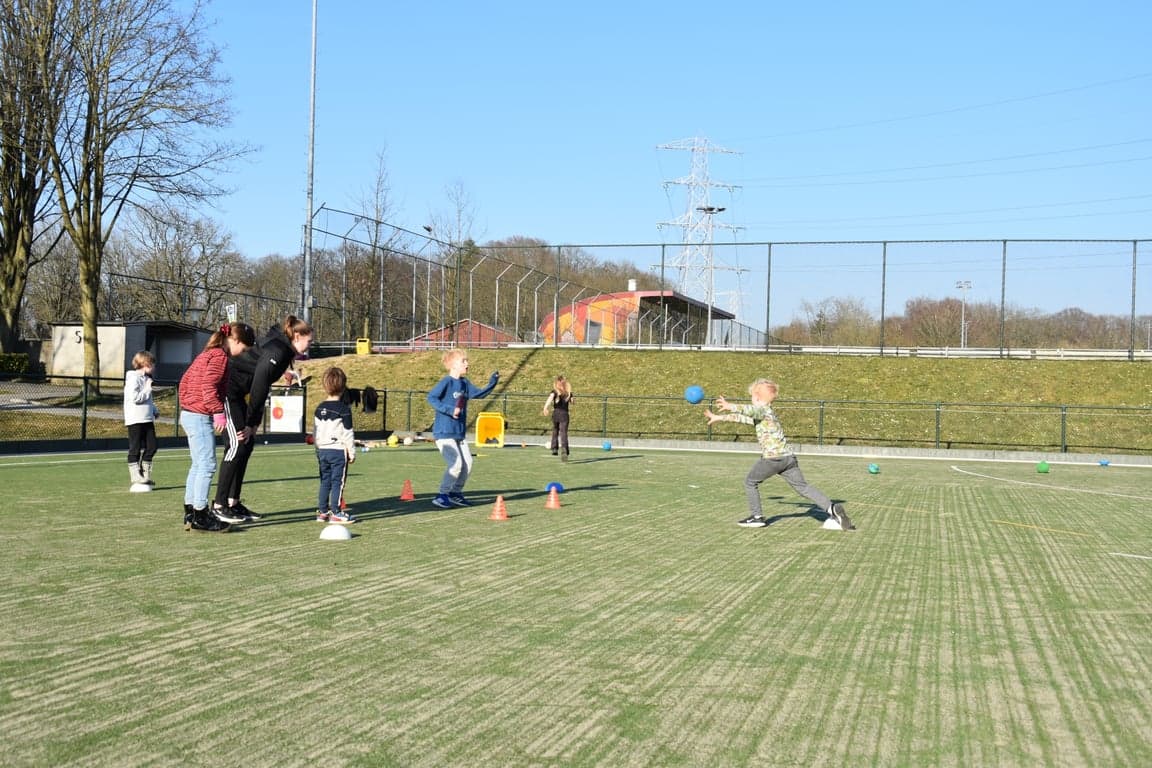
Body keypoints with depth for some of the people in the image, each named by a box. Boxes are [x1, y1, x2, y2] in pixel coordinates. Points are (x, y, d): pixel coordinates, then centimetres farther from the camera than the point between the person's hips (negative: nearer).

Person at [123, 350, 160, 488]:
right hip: (135, 420, -9)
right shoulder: (133, 379, -11)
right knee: (135, 448, -1)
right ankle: (135, 476, 4)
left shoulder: (146, 378, 17)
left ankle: (145, 474, 18)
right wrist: (148, 390, -16)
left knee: (151, 446, 8)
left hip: (147, 419, 9)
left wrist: (154, 410, 16)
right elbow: (135, 398, -22)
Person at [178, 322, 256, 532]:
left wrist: (185, 405, 26)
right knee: (207, 465, -7)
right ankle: (200, 516, -6)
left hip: (189, 414, 10)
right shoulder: (220, 356, -12)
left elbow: (185, 380, 22)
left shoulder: (207, 354, 18)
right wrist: (218, 412, -22)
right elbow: (209, 385, -24)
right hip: (201, 417, -10)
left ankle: (190, 513, 20)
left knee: (198, 465, 15)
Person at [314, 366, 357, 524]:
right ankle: (336, 512, -1)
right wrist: (352, 451, -2)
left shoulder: (319, 408, 8)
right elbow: (347, 432, -10)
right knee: (338, 481, -2)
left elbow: (315, 431, 13)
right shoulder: (344, 409, -9)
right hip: (339, 451, -6)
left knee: (325, 481, 12)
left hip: (322, 450, 6)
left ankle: (322, 511, 15)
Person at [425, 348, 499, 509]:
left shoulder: (464, 383, 10)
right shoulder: (447, 382, -13)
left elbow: (479, 393, 11)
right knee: (456, 464, -14)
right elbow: (431, 398, -21)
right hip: (444, 432, -8)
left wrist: (492, 383, -3)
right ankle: (442, 496, -2)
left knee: (467, 464, 9)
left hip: (459, 434, 8)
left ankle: (456, 494, 24)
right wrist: (449, 410, -27)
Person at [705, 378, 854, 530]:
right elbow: (743, 417, 34)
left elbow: (751, 410, -27)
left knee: (750, 482, 11)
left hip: (772, 457, -8)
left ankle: (757, 517, 12)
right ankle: (832, 508, -12)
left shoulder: (763, 410, -1)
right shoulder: (765, 412, 26)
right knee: (802, 486, 3)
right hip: (788, 456, 8)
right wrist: (719, 417, 38)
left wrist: (732, 407, -37)